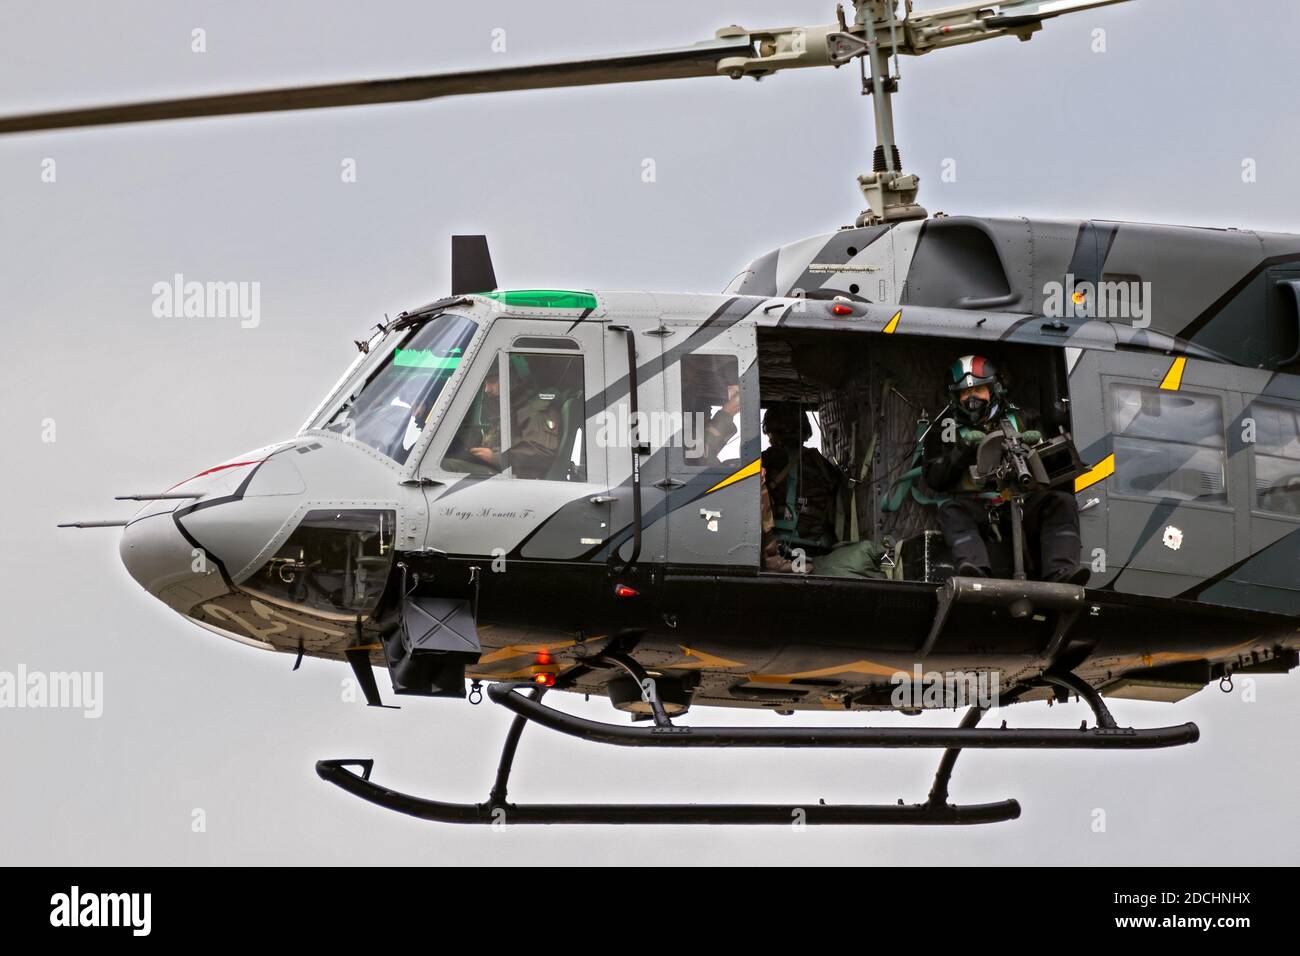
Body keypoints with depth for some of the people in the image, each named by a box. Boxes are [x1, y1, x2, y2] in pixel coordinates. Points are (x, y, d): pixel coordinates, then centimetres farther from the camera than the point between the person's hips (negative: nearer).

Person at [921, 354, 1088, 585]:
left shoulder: (1019, 419, 21)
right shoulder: (946, 428, 17)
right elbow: (933, 478, 4)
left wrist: (1036, 443, -5)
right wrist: (964, 450, -10)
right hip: (974, 507, -2)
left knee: (1061, 503, -24)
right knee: (951, 512, -35)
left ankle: (1060, 572, -43)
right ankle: (977, 571, -60)